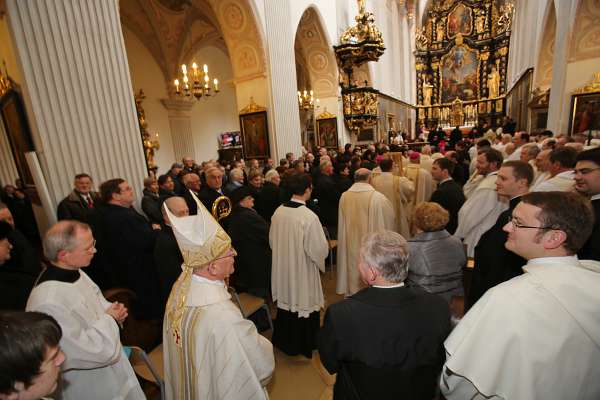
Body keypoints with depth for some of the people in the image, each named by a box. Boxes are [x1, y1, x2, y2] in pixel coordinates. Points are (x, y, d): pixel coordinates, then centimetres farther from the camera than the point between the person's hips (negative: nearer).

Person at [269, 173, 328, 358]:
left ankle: (283, 341, 44)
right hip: (303, 270, -5)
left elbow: (272, 241, 4)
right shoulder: (309, 217, -26)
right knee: (303, 304, 14)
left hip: (282, 267, 6)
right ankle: (303, 346, 36)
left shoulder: (278, 211, -8)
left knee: (286, 299, 23)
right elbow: (319, 249, -20)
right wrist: (324, 248, 2)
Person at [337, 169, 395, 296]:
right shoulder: (377, 197, -17)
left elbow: (342, 223, 4)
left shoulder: (344, 197, -8)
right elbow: (390, 219, -5)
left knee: (353, 268, 19)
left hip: (351, 245, 3)